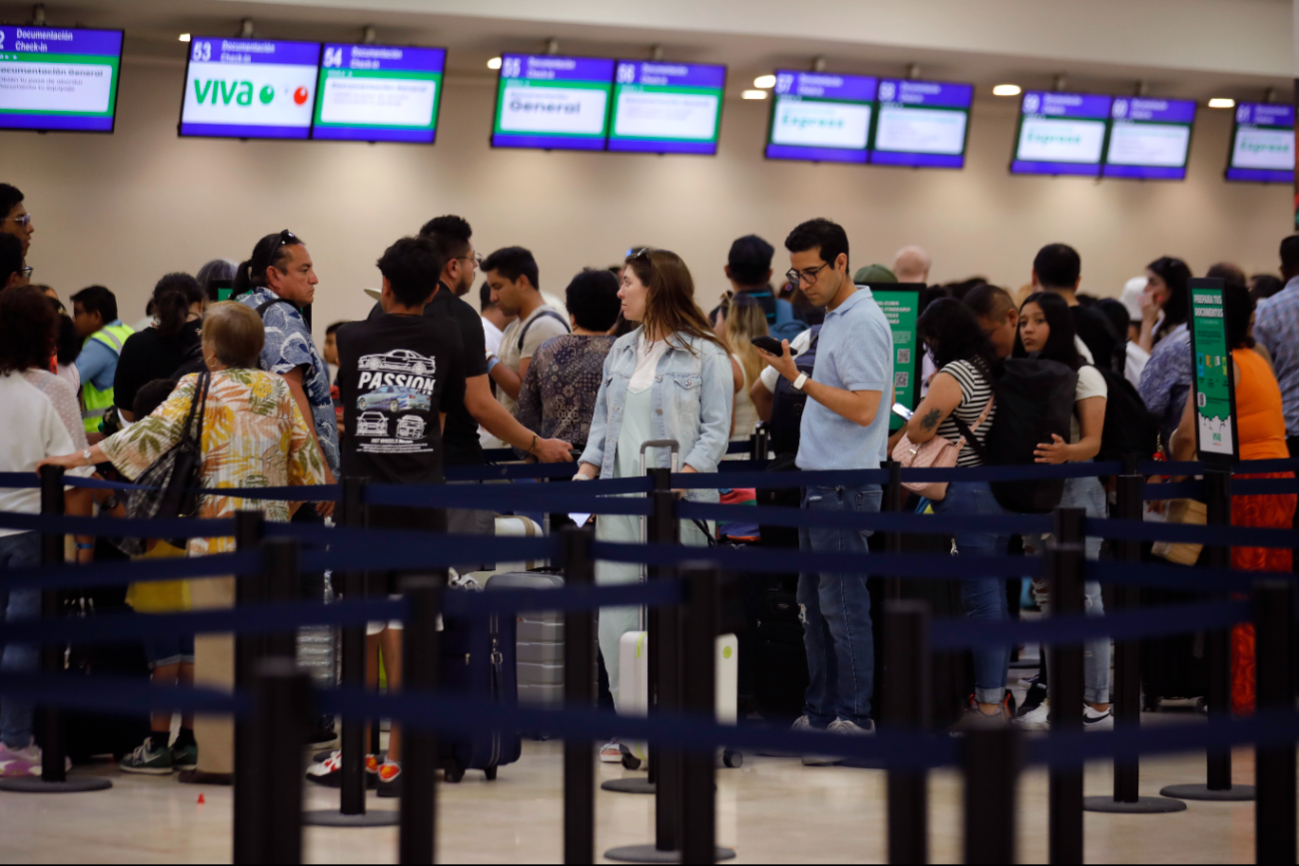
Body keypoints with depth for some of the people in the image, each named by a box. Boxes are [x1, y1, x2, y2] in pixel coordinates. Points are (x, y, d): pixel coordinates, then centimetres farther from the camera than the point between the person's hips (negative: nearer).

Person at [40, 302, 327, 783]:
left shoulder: (198, 388, -3)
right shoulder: (277, 388, 9)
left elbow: (152, 434, -12)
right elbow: (305, 454, 10)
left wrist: (78, 458, -8)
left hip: (218, 531, -4)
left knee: (218, 643, -1)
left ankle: (221, 757, -1)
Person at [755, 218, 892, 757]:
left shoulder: (862, 324, -15)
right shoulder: (833, 319, 16)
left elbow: (863, 408, -21)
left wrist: (799, 379, -20)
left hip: (845, 488, -10)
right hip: (820, 484, 10)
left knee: (843, 606, -7)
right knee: (815, 604, 13)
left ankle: (854, 719, -4)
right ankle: (821, 714, 18)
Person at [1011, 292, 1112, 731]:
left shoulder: (1084, 376, -5)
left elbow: (1092, 443, -13)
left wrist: (1064, 452, -33)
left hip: (1075, 489, -7)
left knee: (1081, 594, -10)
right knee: (1048, 597, 8)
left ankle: (1098, 705, -10)